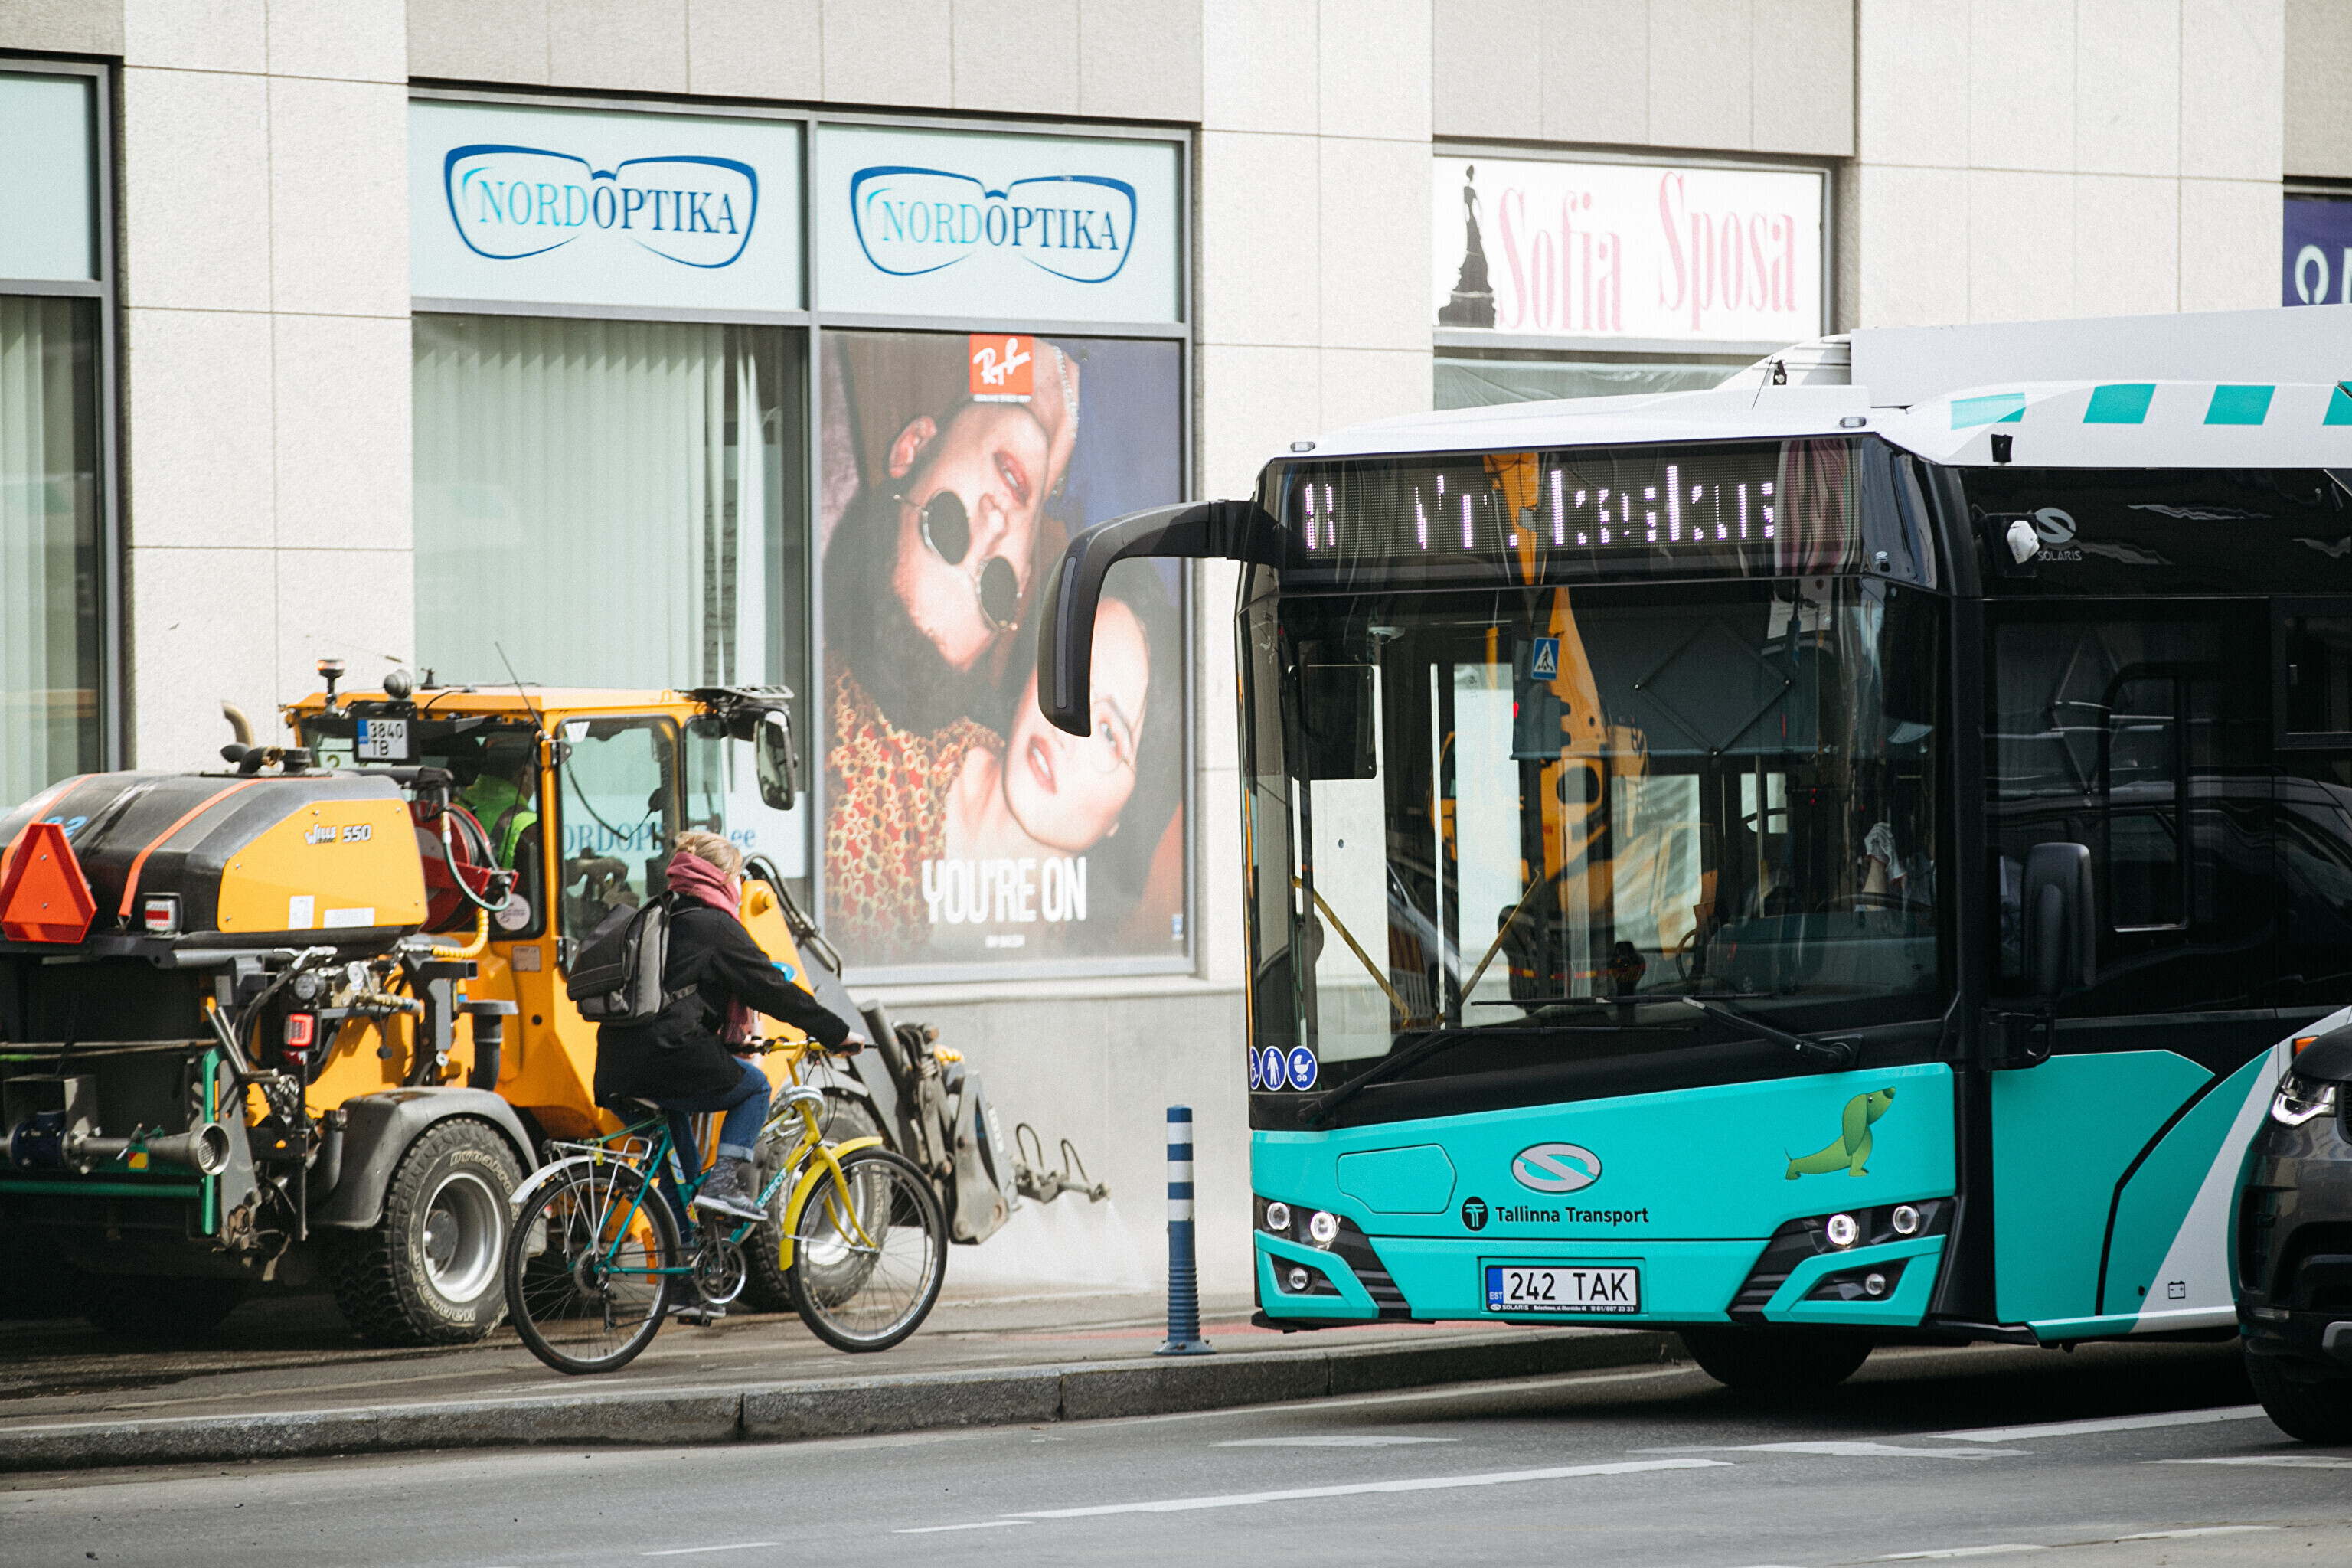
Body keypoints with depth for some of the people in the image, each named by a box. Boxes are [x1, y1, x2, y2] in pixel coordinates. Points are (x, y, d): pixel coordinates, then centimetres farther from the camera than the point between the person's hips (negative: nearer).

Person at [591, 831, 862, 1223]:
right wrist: (838, 1034, 6)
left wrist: (734, 1043, 44)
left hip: (616, 1071, 8)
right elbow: (774, 990, -2)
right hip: (666, 1056, -8)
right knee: (753, 1086, 14)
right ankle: (725, 1183, -3)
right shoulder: (717, 927, -2)